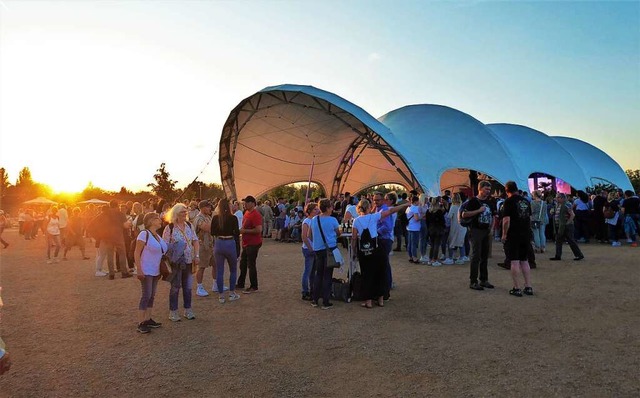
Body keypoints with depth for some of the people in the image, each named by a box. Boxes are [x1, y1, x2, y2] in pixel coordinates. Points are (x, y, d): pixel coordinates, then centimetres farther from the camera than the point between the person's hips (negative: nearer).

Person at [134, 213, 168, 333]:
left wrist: (161, 270, 17)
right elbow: (136, 253, -15)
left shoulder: (157, 236, 12)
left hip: (155, 271, 8)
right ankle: (141, 323, -1)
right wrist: (139, 270, -20)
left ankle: (148, 319, 20)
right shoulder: (144, 234, -12)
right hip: (146, 271, -8)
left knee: (152, 296, 11)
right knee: (146, 296, -7)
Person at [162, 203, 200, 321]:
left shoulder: (189, 225, 6)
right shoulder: (169, 227, -8)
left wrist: (197, 255, 0)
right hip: (176, 262, -5)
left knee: (188, 286, 12)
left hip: (189, 261, 5)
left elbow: (195, 241, 7)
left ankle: (188, 310, 25)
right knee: (175, 286, 4)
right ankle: (173, 312, 17)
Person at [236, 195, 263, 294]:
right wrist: (241, 230, 7)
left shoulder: (255, 215, -19)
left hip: (253, 244, -10)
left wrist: (244, 231, -21)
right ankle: (240, 283, 33)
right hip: (246, 243, 10)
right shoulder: (246, 213, 10)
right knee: (243, 264, 19)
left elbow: (259, 230, -27)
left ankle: (254, 287, 9)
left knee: (251, 265, -2)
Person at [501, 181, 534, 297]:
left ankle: (517, 289, 2)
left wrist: (504, 234, -7)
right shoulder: (526, 201, 9)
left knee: (514, 261, -1)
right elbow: (530, 218, 17)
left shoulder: (509, 201, -11)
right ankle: (528, 287, 16)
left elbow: (506, 220, -16)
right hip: (526, 235, 6)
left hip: (513, 235, -6)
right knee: (524, 261, 14)